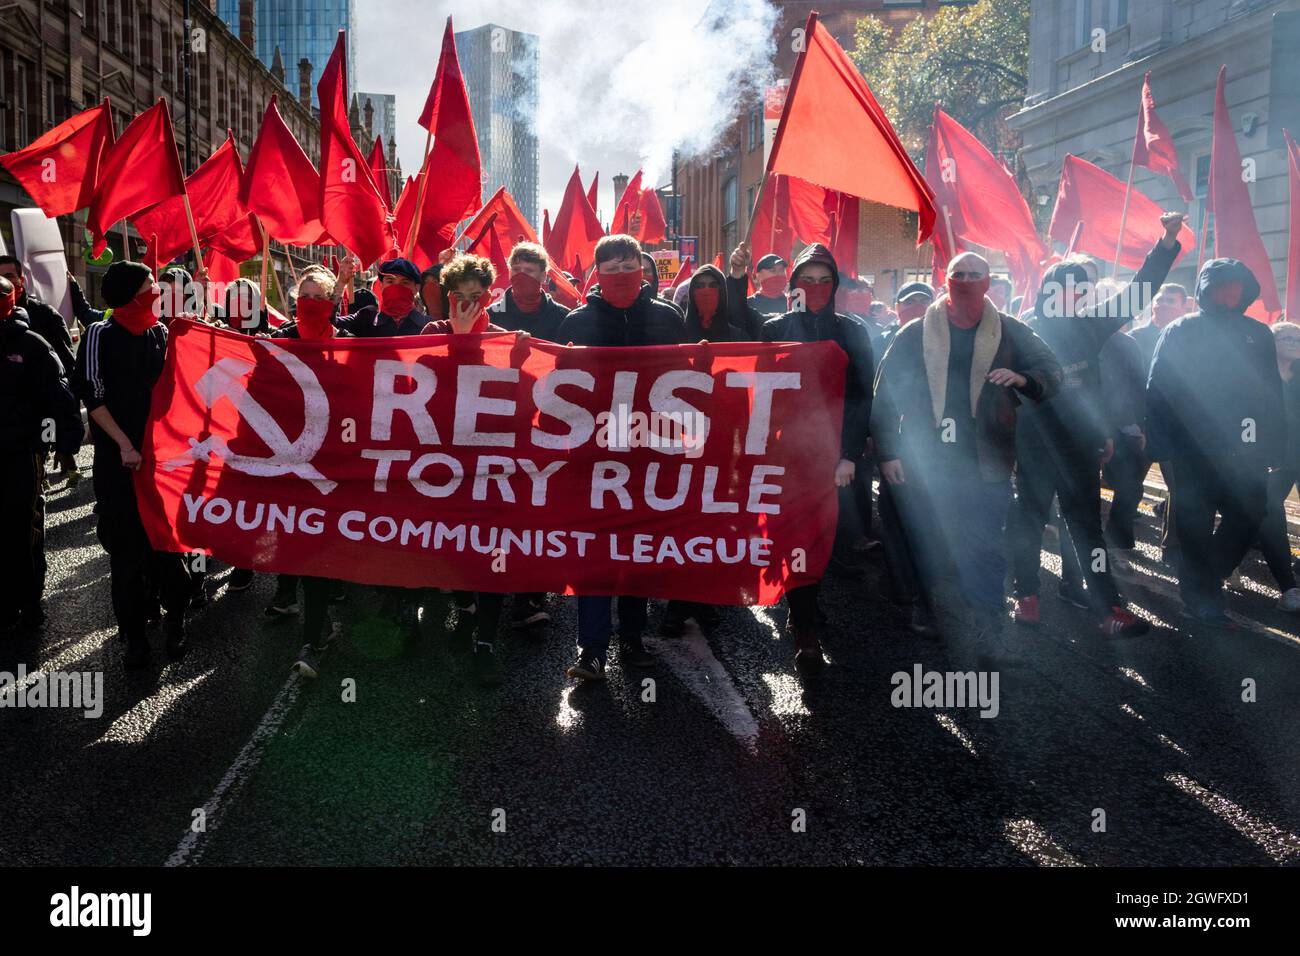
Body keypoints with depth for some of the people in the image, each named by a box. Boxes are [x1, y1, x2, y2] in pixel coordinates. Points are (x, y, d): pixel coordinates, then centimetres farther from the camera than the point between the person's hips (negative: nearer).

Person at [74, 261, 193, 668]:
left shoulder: (162, 332, 8)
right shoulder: (101, 334, -3)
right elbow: (92, 395, -5)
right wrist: (124, 444, -11)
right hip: (119, 458, -2)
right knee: (126, 545, 2)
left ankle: (175, 619, 14)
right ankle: (134, 630, 11)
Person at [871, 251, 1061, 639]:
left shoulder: (1009, 333, 6)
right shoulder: (915, 335, 3)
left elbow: (1051, 370, 4)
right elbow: (886, 393, 0)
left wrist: (1021, 378, -20)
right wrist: (887, 451, -6)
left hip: (986, 465, 0)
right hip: (924, 465, 0)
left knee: (984, 549, 4)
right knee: (925, 544, 10)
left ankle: (987, 618, 17)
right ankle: (922, 606, 28)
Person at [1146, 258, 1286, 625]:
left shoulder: (1258, 334, 9)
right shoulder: (1179, 332, -1)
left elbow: (1273, 393, 9)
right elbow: (1157, 390, -6)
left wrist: (1274, 447, 3)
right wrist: (1159, 444, -14)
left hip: (1244, 450, 4)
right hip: (1195, 448, -3)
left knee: (1248, 515, 5)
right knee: (1196, 523, 4)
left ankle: (1205, 579, 27)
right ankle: (1201, 596, 16)